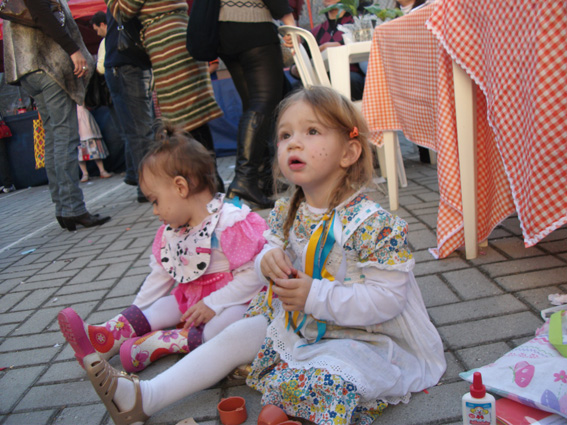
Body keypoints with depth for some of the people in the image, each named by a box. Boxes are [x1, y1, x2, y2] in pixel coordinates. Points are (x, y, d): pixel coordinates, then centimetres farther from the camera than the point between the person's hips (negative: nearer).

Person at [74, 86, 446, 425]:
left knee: (326, 380, -36)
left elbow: (388, 298, -25)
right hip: (294, 322, 7)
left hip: (360, 337, -6)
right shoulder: (286, 213, -3)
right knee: (237, 335, 5)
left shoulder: (373, 224, -25)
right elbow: (273, 240, 13)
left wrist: (316, 296, -31)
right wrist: (269, 258, -14)